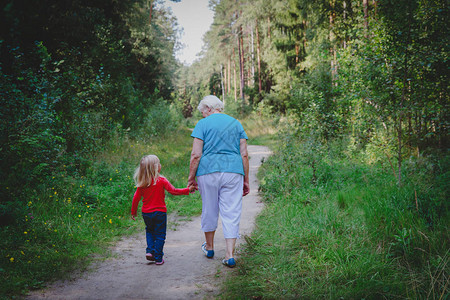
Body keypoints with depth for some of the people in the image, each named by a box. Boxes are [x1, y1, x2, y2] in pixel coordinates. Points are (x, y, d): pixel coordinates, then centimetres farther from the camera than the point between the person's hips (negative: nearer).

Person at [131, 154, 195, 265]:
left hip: (146, 213, 4)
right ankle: (158, 258, 11)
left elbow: (136, 198, 1)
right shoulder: (161, 180, -13)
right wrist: (188, 190, -5)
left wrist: (133, 212, 12)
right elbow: (173, 191, -14)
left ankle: (150, 251, 9)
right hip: (159, 212, -3)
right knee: (160, 235, 8)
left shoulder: (142, 183, -3)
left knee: (149, 231, 25)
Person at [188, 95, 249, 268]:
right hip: (233, 172, 2)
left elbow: (196, 155, -6)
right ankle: (230, 255, -4)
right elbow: (244, 154, 8)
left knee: (209, 210, 14)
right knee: (231, 213, 2)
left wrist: (191, 178, 1)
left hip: (209, 171, -2)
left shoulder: (203, 124, 2)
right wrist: (246, 180, 12)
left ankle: (209, 248, 32)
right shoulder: (236, 124, 12)